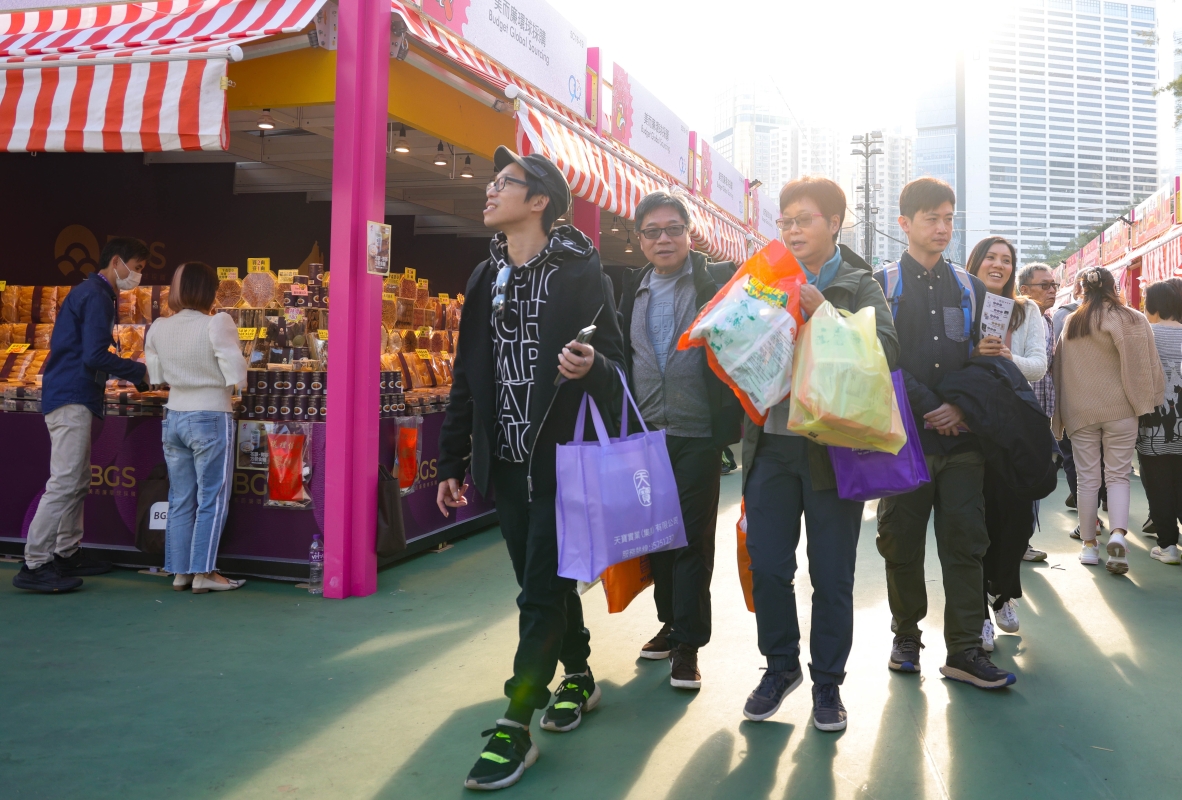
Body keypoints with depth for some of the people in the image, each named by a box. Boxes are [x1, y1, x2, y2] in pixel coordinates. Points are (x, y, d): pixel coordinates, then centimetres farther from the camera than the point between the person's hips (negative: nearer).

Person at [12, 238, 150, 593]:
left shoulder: (90, 292, 20)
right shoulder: (96, 296, -12)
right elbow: (94, 356, -20)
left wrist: (133, 374, 14)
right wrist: (140, 371, -11)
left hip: (70, 397, 11)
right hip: (72, 398, -11)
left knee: (77, 483, 15)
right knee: (65, 483, -12)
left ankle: (67, 554, 24)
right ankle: (34, 566, -10)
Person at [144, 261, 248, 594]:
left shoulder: (158, 329, 2)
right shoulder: (217, 324, -16)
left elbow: (156, 376, 10)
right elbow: (236, 375, -17)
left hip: (174, 417, 6)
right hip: (211, 419, -5)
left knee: (180, 500, 12)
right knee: (211, 499, 3)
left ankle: (180, 572, 16)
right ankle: (203, 573, 5)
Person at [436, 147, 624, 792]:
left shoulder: (581, 272, -5)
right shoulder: (485, 278, 12)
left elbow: (615, 367, -6)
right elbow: (467, 376, 13)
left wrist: (590, 366, -30)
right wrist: (452, 460, 12)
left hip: (562, 460, -6)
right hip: (505, 464, 6)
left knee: (541, 593, -4)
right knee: (545, 583, 16)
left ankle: (515, 728, 5)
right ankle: (578, 678, 36)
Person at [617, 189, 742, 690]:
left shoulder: (718, 280, -2)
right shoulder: (631, 290, 11)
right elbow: (618, 355, 15)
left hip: (697, 433, -4)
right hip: (645, 433, 4)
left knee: (693, 536, 0)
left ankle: (688, 643, 9)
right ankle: (670, 622, 29)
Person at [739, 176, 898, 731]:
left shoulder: (859, 285, 3)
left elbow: (886, 351, -13)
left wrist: (824, 314, -22)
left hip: (834, 445, -2)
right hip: (773, 441, 3)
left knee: (832, 574, 6)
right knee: (767, 564, 6)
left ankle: (827, 680, 24)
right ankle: (780, 665, 27)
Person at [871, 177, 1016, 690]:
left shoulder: (970, 288, 15)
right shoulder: (881, 285, 4)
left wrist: (964, 409, -5)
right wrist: (928, 408, -13)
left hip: (961, 436, 3)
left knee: (965, 542, 1)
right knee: (902, 543, 5)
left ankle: (964, 650, 9)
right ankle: (906, 636, 21)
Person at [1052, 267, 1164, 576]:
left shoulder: (1070, 323, 6)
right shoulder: (1129, 319, -5)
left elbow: (1061, 368, 10)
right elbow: (1143, 363, -9)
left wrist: (1063, 412, 17)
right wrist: (1147, 402, -1)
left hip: (1080, 411, 2)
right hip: (1119, 408, -2)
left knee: (1088, 478, 8)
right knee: (1118, 475, 5)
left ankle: (1089, 544, 13)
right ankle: (1118, 534, -15)